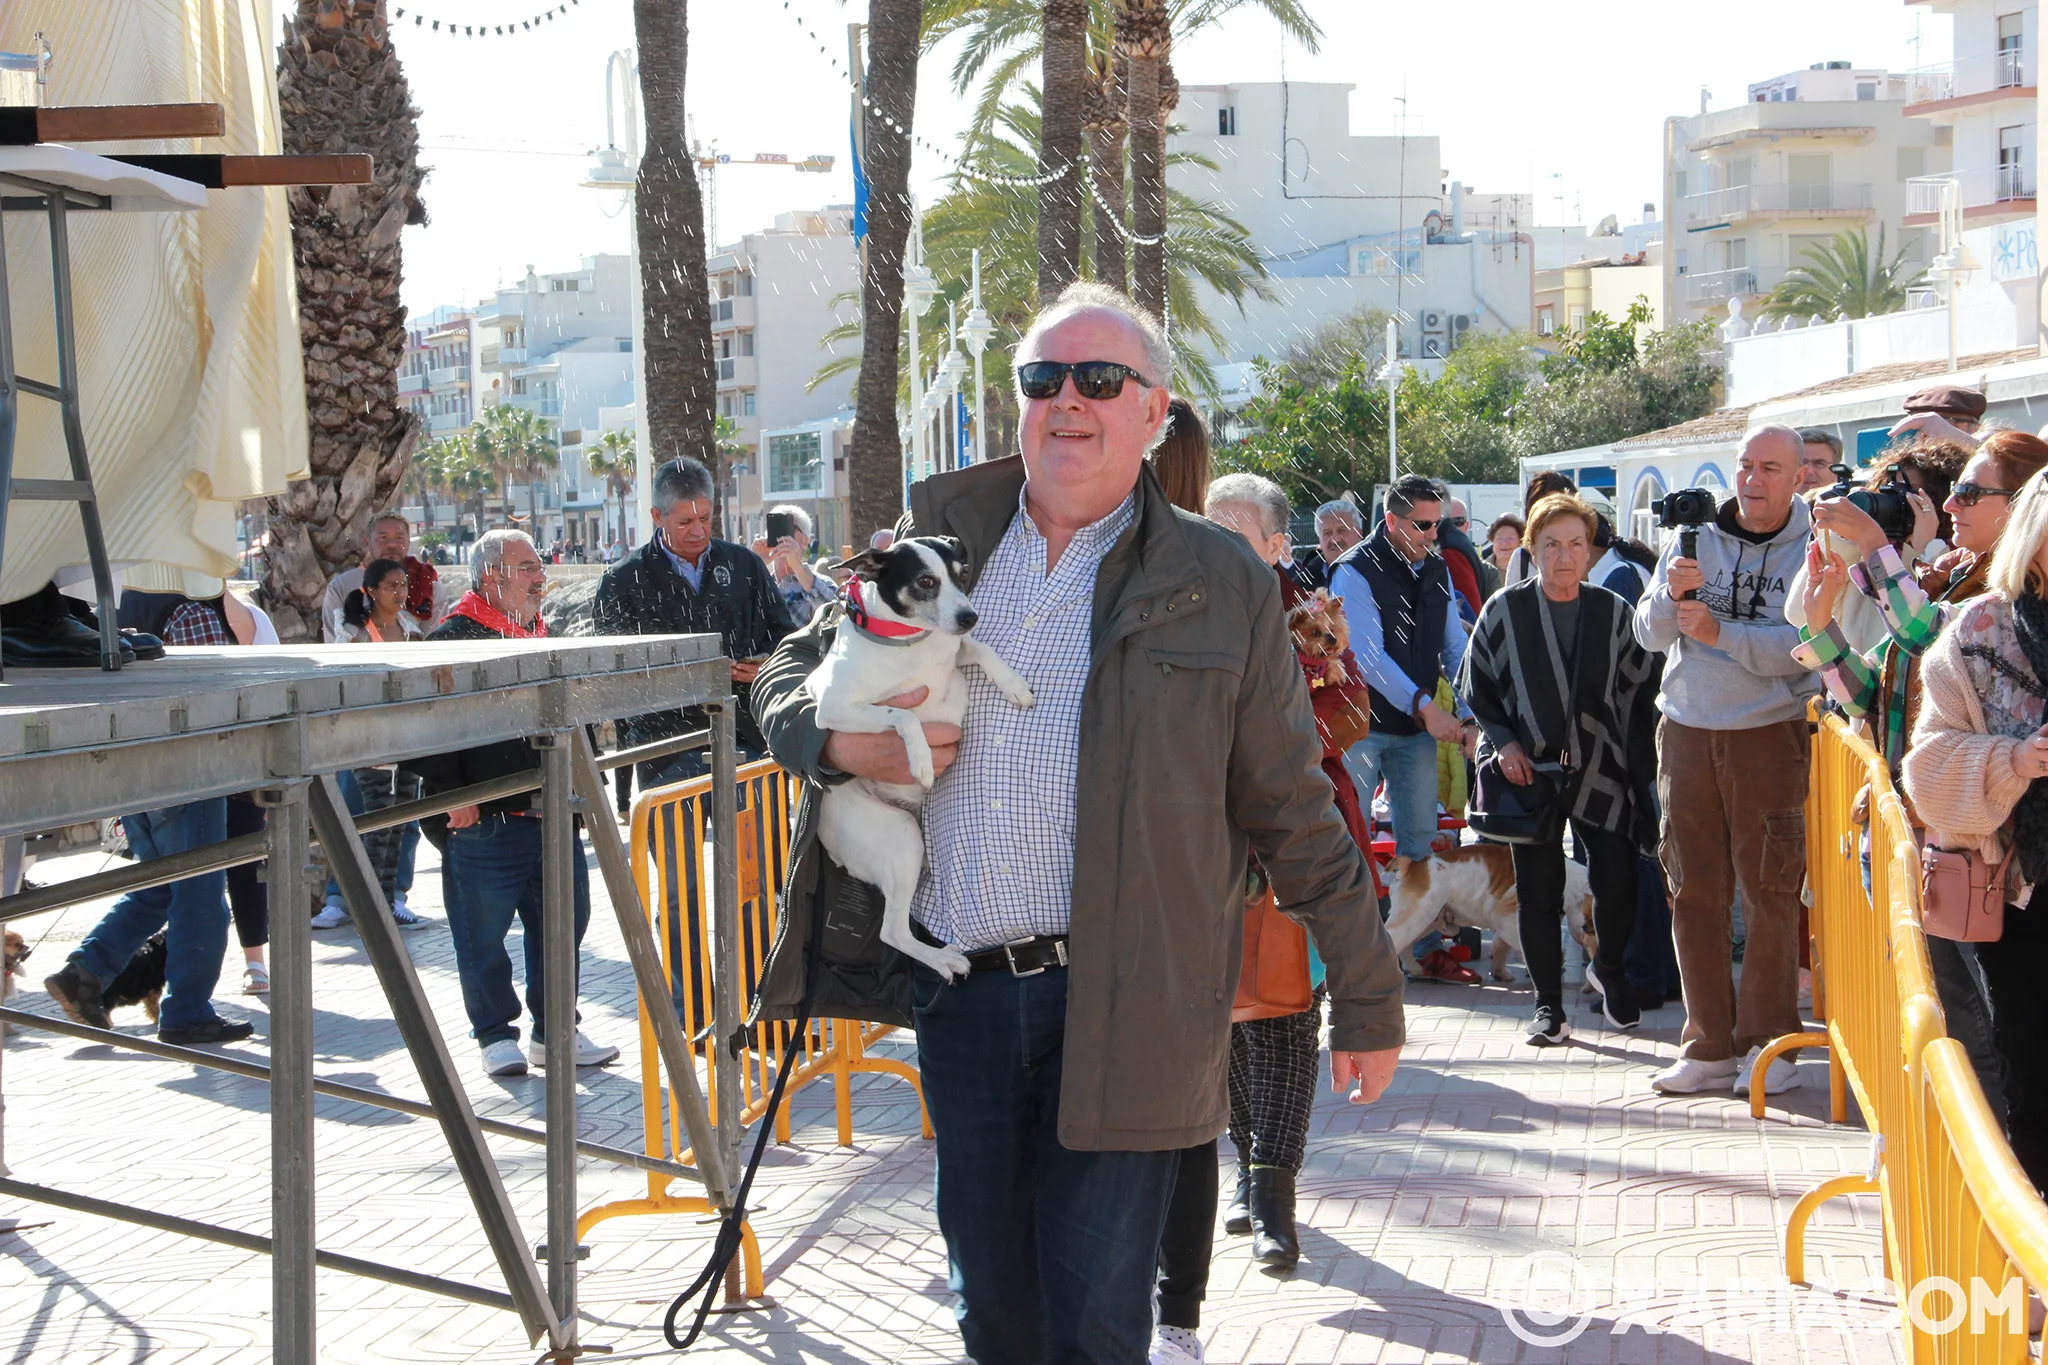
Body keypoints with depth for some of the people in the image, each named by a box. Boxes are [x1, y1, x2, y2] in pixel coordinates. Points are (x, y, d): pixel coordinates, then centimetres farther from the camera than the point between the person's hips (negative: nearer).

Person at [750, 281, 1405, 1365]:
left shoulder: (1222, 587, 1)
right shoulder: (937, 538, 9)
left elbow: (1298, 816, 4)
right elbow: (791, 675, 18)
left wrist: (1366, 1002, 5)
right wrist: (842, 741, -5)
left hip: (1118, 1008, -3)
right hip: (958, 992, 4)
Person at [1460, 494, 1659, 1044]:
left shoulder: (1614, 612, 4)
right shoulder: (1505, 610, 0)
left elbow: (1637, 694, 6)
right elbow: (1475, 685, 7)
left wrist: (1638, 771, 0)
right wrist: (1504, 741, -6)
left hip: (1599, 769, 1)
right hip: (1530, 770, -1)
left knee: (1617, 880, -7)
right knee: (1538, 890, 1)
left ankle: (1609, 970, 22)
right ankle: (1548, 1005, 12)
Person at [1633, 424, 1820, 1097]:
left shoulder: (1814, 550, -4)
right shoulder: (1696, 538, 8)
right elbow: (1649, 632, 3)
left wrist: (1719, 632, -20)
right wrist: (1671, 595, -16)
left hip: (1770, 733, -4)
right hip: (1687, 731, 4)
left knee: (1770, 891, -3)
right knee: (1694, 891, 6)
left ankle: (1767, 1043, 7)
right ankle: (1709, 1046, 13)